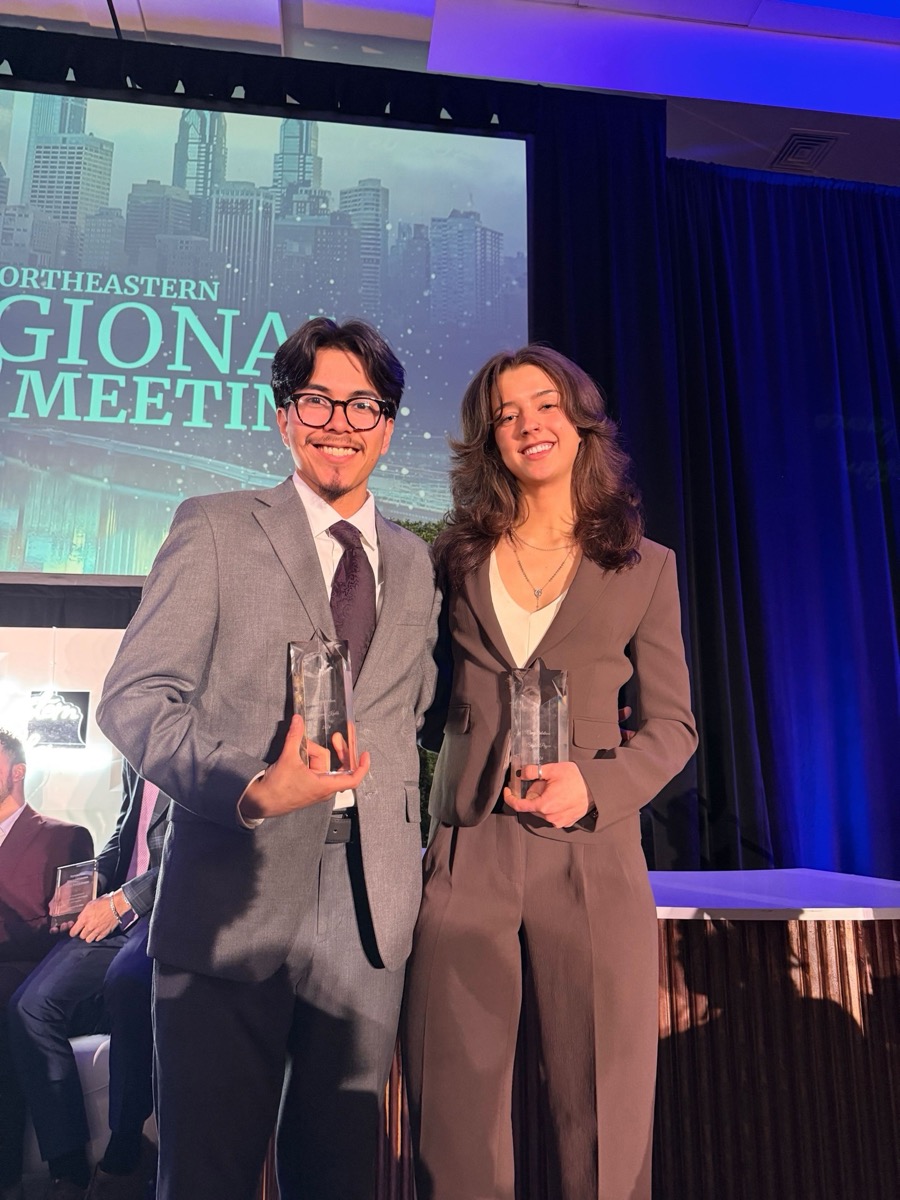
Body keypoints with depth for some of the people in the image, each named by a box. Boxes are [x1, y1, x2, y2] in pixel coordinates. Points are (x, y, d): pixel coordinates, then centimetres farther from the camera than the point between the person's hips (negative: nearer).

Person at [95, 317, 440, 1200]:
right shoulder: (214, 530, 1)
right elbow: (132, 698, -6)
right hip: (235, 897, -3)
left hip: (371, 907, 4)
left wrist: (410, 846, 6)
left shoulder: (415, 564, 13)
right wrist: (250, 790, -20)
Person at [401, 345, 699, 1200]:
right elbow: (431, 702, 14)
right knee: (455, 1118, 8)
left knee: (603, 1124, 9)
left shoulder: (644, 566, 7)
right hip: (465, 857, 1)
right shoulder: (456, 559, 9)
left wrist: (597, 784, -11)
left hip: (590, 857, 0)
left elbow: (672, 725, 5)